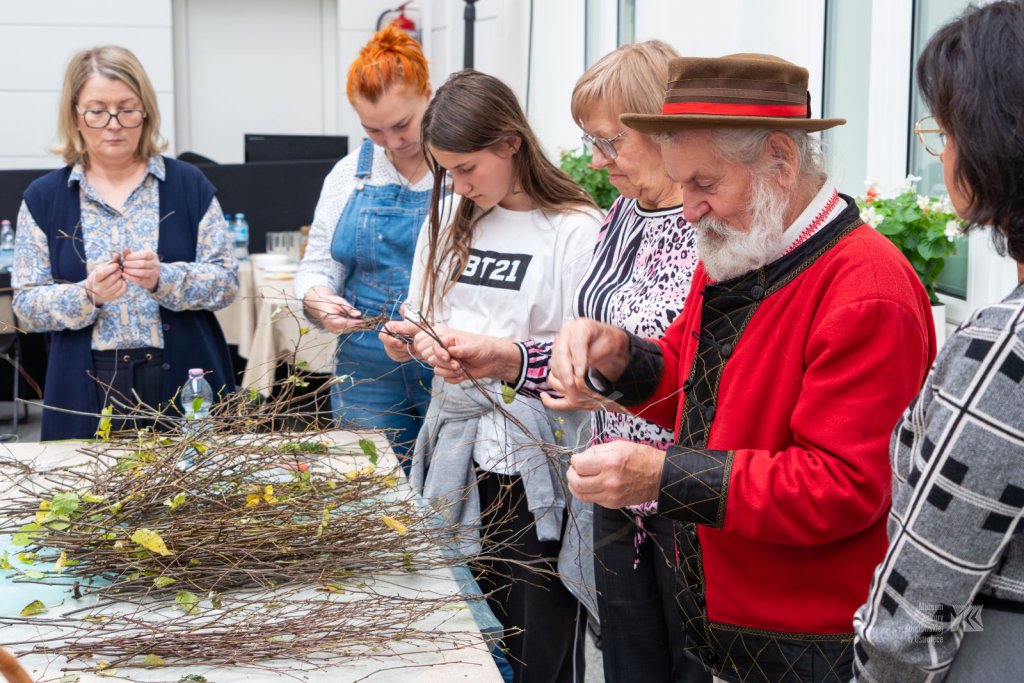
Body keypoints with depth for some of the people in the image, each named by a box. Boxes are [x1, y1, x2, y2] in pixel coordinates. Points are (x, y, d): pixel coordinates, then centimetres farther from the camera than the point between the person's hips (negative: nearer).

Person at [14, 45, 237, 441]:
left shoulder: (189, 186, 3)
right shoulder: (43, 199, 4)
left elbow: (226, 281, -1)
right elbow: (27, 307, 1)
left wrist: (164, 279, -18)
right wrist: (87, 295, -18)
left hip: (185, 387, 0)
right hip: (87, 396, 0)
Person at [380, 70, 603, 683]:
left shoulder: (576, 229, -10)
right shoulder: (451, 218, 12)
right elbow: (427, 318, 20)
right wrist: (411, 337, -1)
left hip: (535, 466, -6)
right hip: (459, 447, 6)